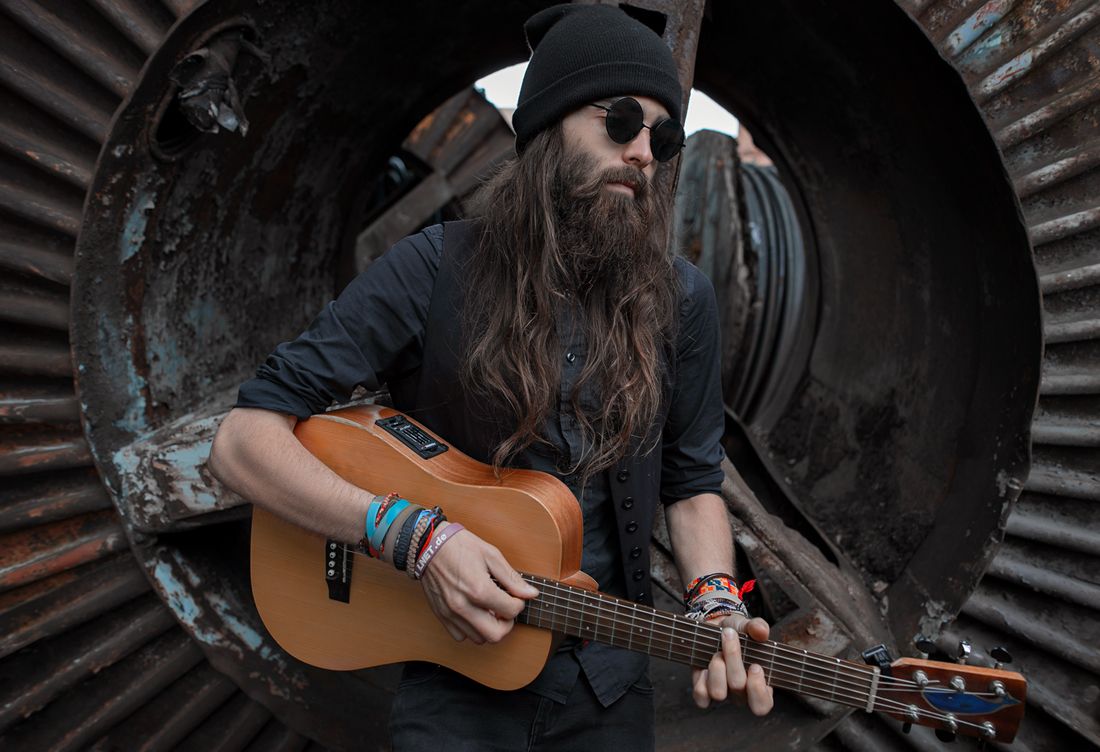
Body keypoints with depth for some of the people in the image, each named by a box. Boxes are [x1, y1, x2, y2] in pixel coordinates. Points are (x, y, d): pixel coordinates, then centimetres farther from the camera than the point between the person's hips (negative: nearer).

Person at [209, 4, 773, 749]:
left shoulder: (681, 300, -5)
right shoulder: (435, 270, -14)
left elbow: (691, 483, 5)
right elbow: (245, 441, -15)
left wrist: (716, 602, -14)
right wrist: (417, 535, -25)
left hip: (608, 684, 3)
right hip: (458, 675, -3)